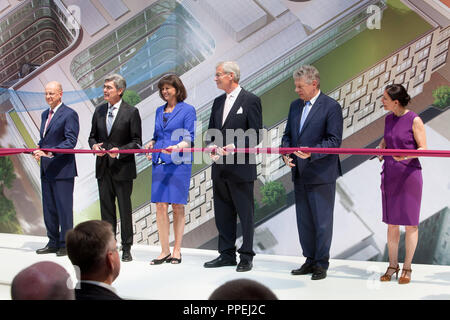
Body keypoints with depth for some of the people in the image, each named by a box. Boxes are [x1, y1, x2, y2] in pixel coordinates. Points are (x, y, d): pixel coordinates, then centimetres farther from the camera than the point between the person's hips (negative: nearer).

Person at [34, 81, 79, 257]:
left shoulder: (69, 114, -9)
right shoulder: (45, 114, 18)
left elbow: (71, 141, -16)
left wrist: (50, 152, -25)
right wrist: (39, 149, 2)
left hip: (62, 169, -8)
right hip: (46, 169, 8)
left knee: (64, 207, -3)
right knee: (49, 208, 12)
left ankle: (65, 244, 6)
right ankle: (53, 243, 22)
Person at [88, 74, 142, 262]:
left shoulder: (131, 112, -5)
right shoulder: (99, 111, 11)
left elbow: (137, 142, -5)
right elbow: (93, 136, 18)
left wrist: (120, 151, -19)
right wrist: (94, 146, -4)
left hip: (123, 168, -5)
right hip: (103, 168, 5)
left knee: (125, 209, 2)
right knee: (106, 208, 9)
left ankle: (126, 248, 10)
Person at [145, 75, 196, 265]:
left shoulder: (187, 110, 1)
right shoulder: (159, 111, 18)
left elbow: (190, 138, -5)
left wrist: (177, 147, -23)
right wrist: (151, 145, 6)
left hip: (179, 163, -5)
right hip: (159, 163, 5)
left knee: (177, 206, -1)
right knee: (160, 206, 0)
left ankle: (177, 250, 8)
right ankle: (164, 251, 6)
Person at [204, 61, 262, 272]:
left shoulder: (250, 101, -6)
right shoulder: (218, 102, 15)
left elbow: (255, 134, -10)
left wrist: (233, 147, -20)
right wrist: (211, 146, -2)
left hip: (241, 167, -7)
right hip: (220, 168, 7)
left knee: (245, 214, 1)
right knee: (222, 213, 12)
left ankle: (246, 257, 9)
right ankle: (227, 254, 22)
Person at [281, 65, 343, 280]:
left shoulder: (331, 107, -8)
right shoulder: (295, 106, 13)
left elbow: (334, 140, -13)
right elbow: (287, 135, 17)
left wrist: (312, 153, -25)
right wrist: (286, 154, -2)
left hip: (321, 174, -7)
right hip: (300, 174, 7)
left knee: (322, 221, 0)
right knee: (304, 221, 12)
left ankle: (321, 264, 10)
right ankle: (310, 260, 23)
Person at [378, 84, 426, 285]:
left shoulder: (414, 120, -10)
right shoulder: (388, 118, 8)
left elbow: (423, 148, -8)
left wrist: (405, 156, -26)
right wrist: (381, 147, 4)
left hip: (409, 174, -5)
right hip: (390, 175, 6)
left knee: (410, 223, 3)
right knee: (391, 223, 9)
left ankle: (407, 267, 13)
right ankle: (393, 265, 19)